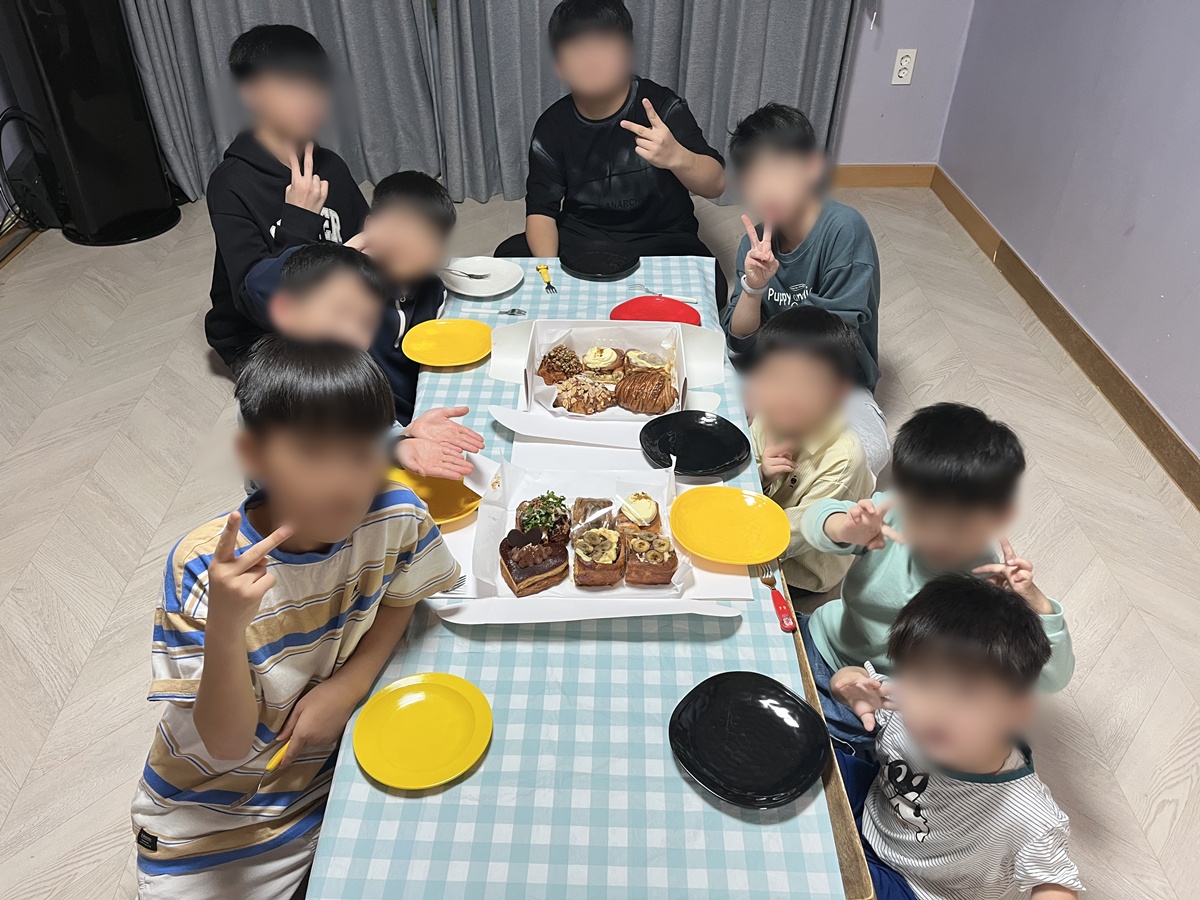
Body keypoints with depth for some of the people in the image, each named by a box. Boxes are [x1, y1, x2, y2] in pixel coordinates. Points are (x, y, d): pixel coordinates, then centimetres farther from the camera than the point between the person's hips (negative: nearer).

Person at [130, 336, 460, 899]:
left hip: (333, 758, 2)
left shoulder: (397, 519, -21)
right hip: (218, 806, -2)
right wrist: (226, 627, -40)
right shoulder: (202, 568, -27)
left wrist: (348, 685, -15)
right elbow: (227, 746, -22)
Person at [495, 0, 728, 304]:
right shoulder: (552, 126, -2)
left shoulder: (661, 105, -10)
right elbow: (541, 208, -4)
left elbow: (715, 184, -17)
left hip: (660, 240, -2)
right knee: (509, 258, -20)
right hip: (580, 241, 3)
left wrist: (676, 156, -41)